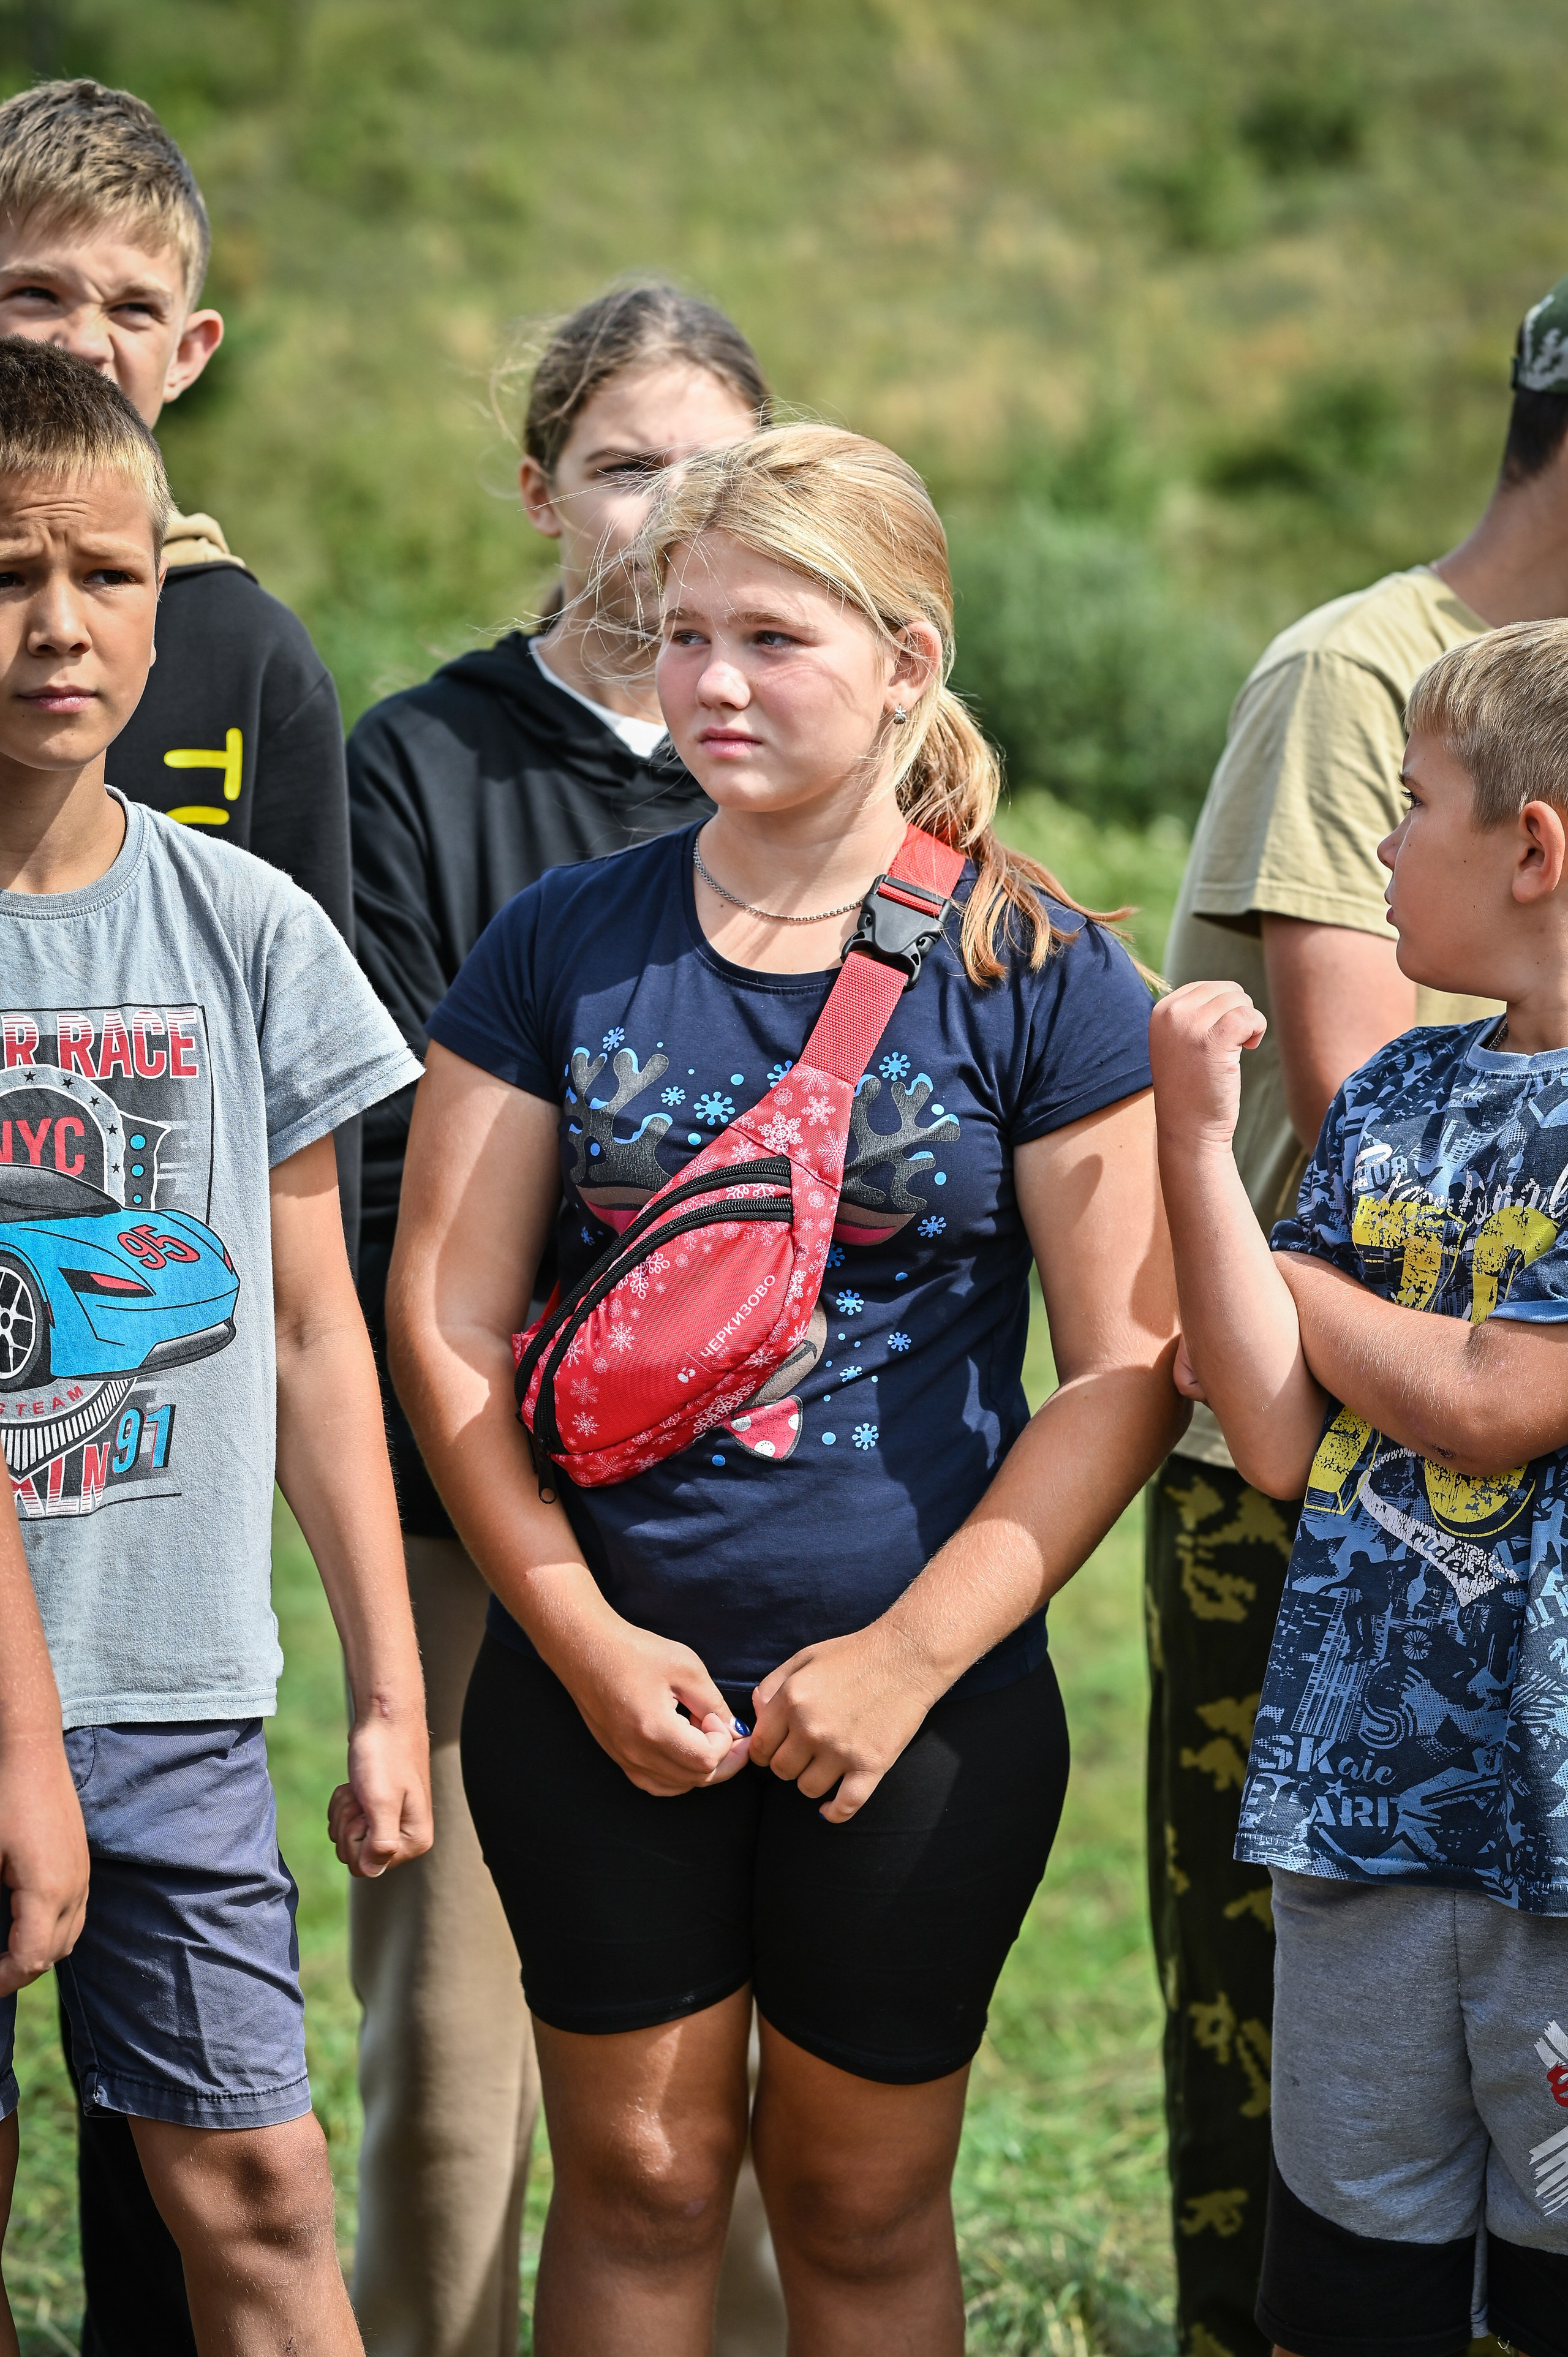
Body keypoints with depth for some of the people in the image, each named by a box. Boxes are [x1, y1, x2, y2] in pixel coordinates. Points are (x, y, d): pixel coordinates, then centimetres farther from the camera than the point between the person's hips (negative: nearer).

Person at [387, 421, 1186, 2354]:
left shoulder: (1034, 976, -3)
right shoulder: (561, 949, 3)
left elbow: (1129, 1368, -5)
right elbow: (445, 1321, 2)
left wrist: (909, 1656, -11)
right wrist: (583, 1636, -8)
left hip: (925, 1705, -1)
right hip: (598, 1689, 2)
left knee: (864, 2202, 9)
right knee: (633, 2183, 9)